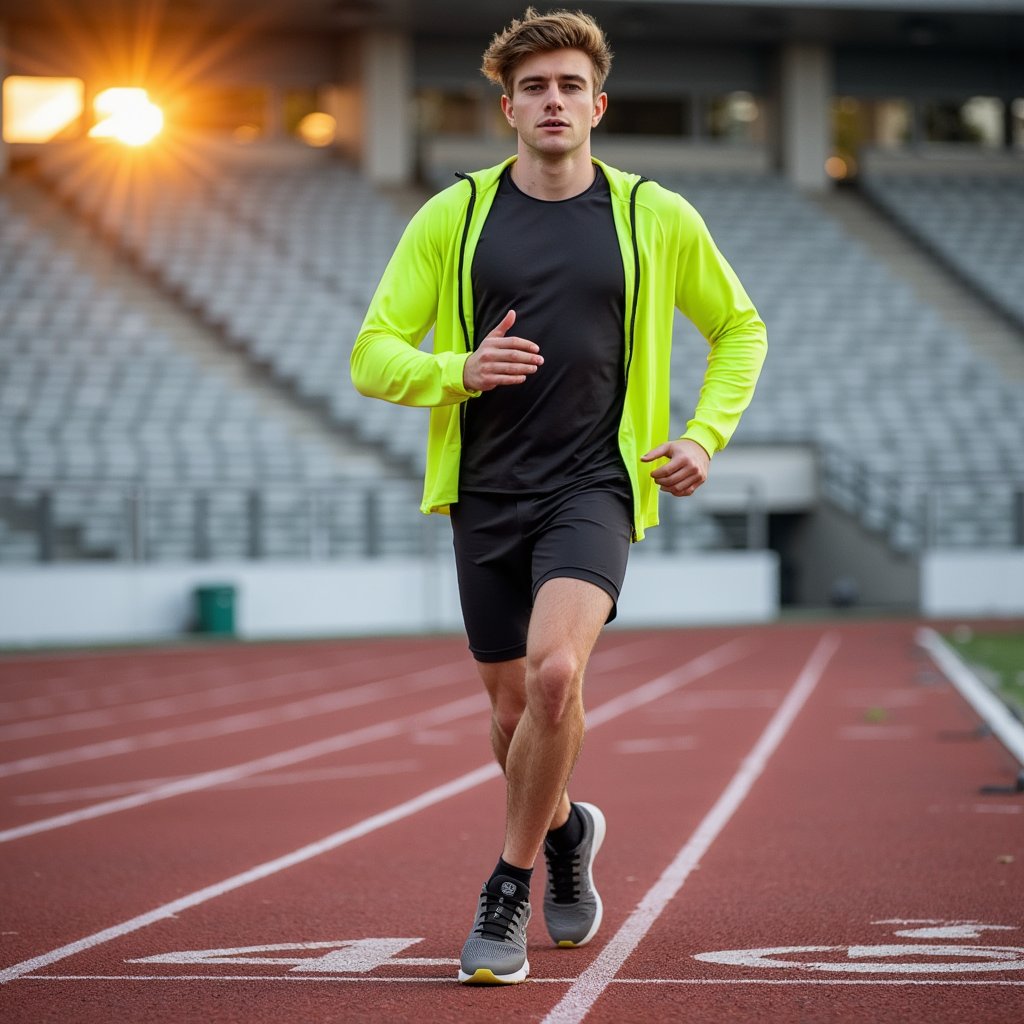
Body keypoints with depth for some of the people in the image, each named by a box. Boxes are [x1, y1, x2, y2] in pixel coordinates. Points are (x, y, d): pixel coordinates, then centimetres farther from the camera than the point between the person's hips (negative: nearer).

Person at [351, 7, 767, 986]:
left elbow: (740, 328, 17)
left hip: (593, 488, -2)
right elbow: (372, 355, 2)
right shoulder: (452, 217, 2)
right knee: (516, 704, 10)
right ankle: (566, 830, 44)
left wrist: (706, 435, 3)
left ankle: (507, 889, -8)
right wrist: (460, 371, -17)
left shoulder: (656, 218, 3)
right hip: (484, 493, 2)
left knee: (554, 672, -25)